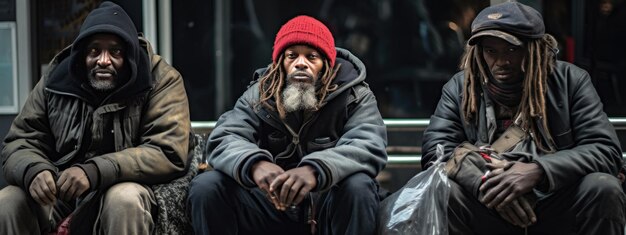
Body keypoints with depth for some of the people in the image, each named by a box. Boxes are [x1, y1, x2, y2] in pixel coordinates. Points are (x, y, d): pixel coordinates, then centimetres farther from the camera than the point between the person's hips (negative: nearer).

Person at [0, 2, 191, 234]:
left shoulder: (162, 81, -9)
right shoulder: (56, 80, 2)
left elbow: (169, 153, -18)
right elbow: (20, 143, 4)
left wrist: (95, 171, -30)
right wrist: (34, 170, -23)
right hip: (61, 192, 3)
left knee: (125, 200, -36)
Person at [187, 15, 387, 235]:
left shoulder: (354, 96, -5)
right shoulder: (259, 95, 2)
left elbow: (370, 147, -24)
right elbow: (224, 140, -12)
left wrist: (316, 170, -44)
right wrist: (255, 164, -38)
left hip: (332, 206, -2)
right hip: (272, 204, 2)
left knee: (358, 186, -34)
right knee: (206, 186, -19)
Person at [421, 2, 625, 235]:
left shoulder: (570, 81, 0)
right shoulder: (459, 87, 3)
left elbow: (606, 149, -8)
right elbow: (436, 150, -6)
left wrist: (538, 170, -24)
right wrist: (486, 183, -24)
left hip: (557, 207, 0)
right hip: (486, 208, 0)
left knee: (603, 188, -28)